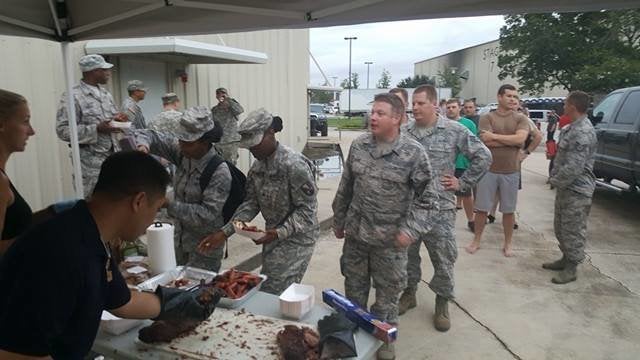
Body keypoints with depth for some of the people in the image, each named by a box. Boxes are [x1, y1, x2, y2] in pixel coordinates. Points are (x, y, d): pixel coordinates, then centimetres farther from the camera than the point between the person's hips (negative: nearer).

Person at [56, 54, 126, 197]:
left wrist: (117, 119, 0)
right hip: (91, 160, -7)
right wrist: (96, 129, -23)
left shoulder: (105, 94, 13)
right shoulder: (73, 96, -11)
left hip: (113, 156, 7)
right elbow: (63, 130, -15)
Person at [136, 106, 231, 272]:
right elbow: (151, 136, 3)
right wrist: (143, 146, -21)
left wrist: (169, 204, -31)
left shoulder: (220, 173, -26)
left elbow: (207, 214, -27)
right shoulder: (182, 152, -6)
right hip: (180, 239, 7)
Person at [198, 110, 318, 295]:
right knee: (267, 288, 15)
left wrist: (280, 232, -29)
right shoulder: (258, 166, 2)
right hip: (274, 235, 7)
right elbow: (251, 203, 3)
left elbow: (307, 208, -20)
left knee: (273, 294, -6)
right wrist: (224, 232, -6)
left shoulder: (294, 164, -22)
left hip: (297, 237, -7)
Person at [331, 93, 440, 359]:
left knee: (387, 295, 13)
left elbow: (428, 199, -11)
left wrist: (411, 230, -21)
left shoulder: (414, 153, -14)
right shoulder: (358, 145, -1)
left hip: (390, 239, -3)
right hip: (355, 233, 4)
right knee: (354, 288, 19)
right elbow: (345, 187, 8)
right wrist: (338, 220, 13)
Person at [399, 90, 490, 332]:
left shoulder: (454, 131, -5)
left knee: (443, 258, 7)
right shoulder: (404, 132, 3)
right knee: (407, 254, 14)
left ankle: (442, 302, 26)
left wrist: (463, 183, -2)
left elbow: (483, 156, 0)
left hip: (440, 207, -2)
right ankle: (409, 293, 34)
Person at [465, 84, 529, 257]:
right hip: (488, 170, -1)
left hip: (511, 172, 1)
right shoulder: (487, 117, -3)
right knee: (482, 208, 7)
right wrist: (512, 140, -13)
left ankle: (508, 243, 26)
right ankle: (476, 241, 22)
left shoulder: (521, 119, 2)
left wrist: (494, 136, -15)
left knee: (508, 210, 11)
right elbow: (486, 142, -16)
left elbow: (521, 139, -16)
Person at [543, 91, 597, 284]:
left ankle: (571, 269, 12)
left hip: (577, 190, -10)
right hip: (565, 187, 10)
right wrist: (555, 177, 12)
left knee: (573, 230, 1)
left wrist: (556, 181, -13)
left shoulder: (583, 132, -22)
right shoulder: (571, 128, 11)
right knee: (560, 227, 19)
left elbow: (574, 167, -26)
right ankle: (566, 259, 34)